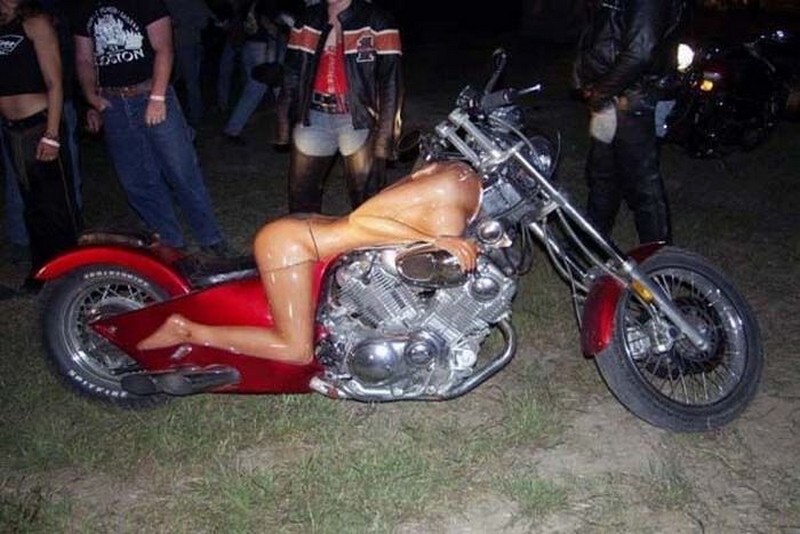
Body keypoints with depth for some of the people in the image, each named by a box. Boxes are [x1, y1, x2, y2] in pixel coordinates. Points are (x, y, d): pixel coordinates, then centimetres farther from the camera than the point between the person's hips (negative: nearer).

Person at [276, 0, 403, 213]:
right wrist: (284, 120, 13)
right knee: (301, 193, 15)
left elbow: (390, 81, -9)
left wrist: (385, 133, -15)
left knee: (367, 197, 2)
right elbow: (293, 72, 15)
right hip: (314, 117, 5)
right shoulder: (308, 19, 11)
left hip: (359, 119, -5)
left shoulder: (377, 22, -5)